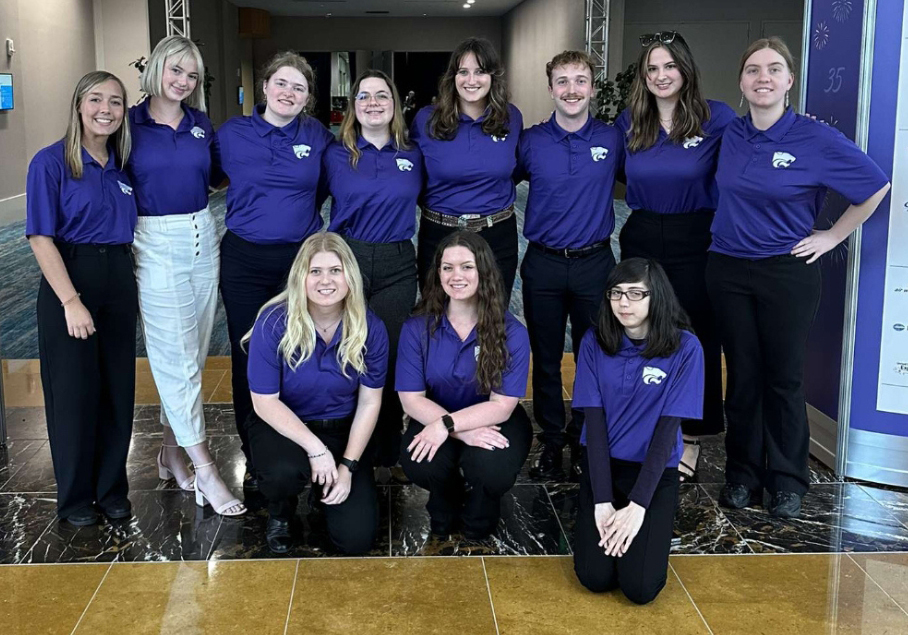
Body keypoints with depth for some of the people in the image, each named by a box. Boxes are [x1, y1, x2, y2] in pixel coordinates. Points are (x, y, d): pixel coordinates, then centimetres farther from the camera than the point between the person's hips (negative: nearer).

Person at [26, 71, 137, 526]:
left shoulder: (122, 165, 9)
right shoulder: (51, 162, -8)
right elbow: (41, 237, -13)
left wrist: (133, 291, 9)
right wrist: (71, 301, -19)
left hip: (119, 279, 5)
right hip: (69, 278, -5)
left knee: (118, 389, 9)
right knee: (74, 391, 3)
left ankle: (112, 489, 23)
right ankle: (75, 497, 18)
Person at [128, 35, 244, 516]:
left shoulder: (202, 125, 8)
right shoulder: (130, 124, -3)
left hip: (203, 238, 5)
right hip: (156, 245, -5)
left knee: (193, 355, 10)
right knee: (176, 359, -5)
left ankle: (170, 448, 24)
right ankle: (204, 469, -1)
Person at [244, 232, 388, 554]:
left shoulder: (370, 328, -13)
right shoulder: (274, 323, -21)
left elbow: (369, 402, -6)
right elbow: (265, 402, -17)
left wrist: (347, 466, -13)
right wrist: (315, 449, -24)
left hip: (342, 430, 2)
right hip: (281, 426, -2)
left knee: (357, 538, -11)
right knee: (285, 471, -38)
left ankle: (324, 490, 24)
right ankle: (280, 512, 2)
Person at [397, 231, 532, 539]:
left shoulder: (511, 332, -16)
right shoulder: (417, 328, -12)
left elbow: (502, 406, -18)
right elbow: (412, 399, -13)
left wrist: (447, 424, -32)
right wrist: (463, 432, -28)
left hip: (494, 422, -1)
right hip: (435, 419, 1)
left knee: (491, 467, -34)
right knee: (419, 465, -31)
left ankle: (479, 514, 7)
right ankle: (445, 506, 9)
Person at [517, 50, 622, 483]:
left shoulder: (612, 140, -1)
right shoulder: (531, 142, -1)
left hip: (595, 264, 0)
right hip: (543, 265, 0)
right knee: (546, 359, 9)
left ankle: (584, 442, 25)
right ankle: (551, 442, 24)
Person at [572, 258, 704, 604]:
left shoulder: (685, 348, -12)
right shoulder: (594, 343, -6)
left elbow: (667, 429, -13)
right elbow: (595, 422, -8)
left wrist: (637, 505, -19)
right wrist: (602, 502, -15)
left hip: (656, 471, -1)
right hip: (603, 465, 2)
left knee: (640, 587, -16)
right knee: (595, 577, -14)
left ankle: (648, 524, 15)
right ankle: (591, 516, 18)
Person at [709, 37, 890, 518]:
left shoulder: (816, 140, -10)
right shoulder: (730, 135, 2)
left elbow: (876, 188, 0)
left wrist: (832, 236, 0)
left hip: (787, 273, -3)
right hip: (728, 269, 3)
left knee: (784, 378, 5)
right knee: (742, 375, 10)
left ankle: (787, 481, 20)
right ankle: (742, 473, 23)